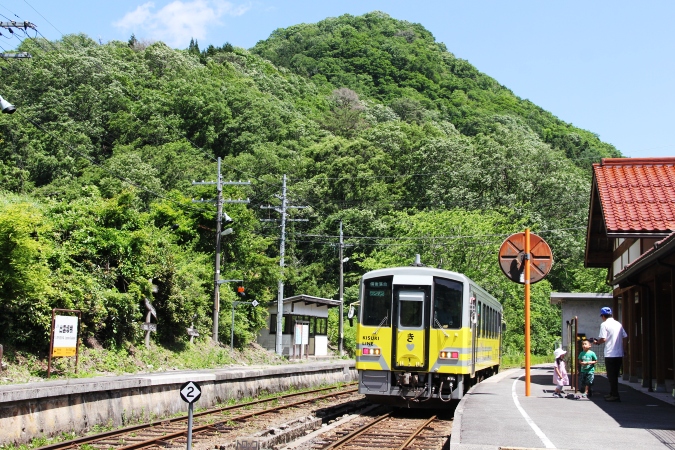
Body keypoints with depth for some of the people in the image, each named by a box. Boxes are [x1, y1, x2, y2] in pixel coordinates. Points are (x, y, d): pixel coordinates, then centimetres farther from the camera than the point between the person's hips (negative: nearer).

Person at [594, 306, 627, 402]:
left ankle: (615, 395, -2)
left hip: (610, 355, -7)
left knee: (611, 376, 0)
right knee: (615, 375, 17)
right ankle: (612, 393, 26)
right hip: (619, 354, 7)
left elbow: (603, 339, -16)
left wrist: (597, 342, 3)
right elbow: (625, 337, 8)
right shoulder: (618, 324, 11)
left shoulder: (604, 324, -9)